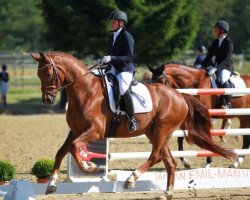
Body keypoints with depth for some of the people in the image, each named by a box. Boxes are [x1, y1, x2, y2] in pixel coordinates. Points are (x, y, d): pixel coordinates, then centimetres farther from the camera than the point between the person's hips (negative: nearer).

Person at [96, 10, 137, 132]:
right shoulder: (112, 37, 18)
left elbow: (129, 57, -15)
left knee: (123, 89, -35)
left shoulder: (127, 37, -7)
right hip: (113, 69, 9)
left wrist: (111, 58, -25)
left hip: (126, 69, -9)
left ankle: (132, 120, -27)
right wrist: (102, 61, 4)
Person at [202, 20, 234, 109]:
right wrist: (202, 67, -1)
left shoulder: (228, 42, -10)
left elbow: (227, 58, -21)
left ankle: (228, 104, -31)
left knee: (223, 79, -35)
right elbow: (209, 56, 13)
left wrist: (216, 68, -31)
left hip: (227, 67, -8)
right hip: (217, 67, 8)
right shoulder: (215, 42, 11)